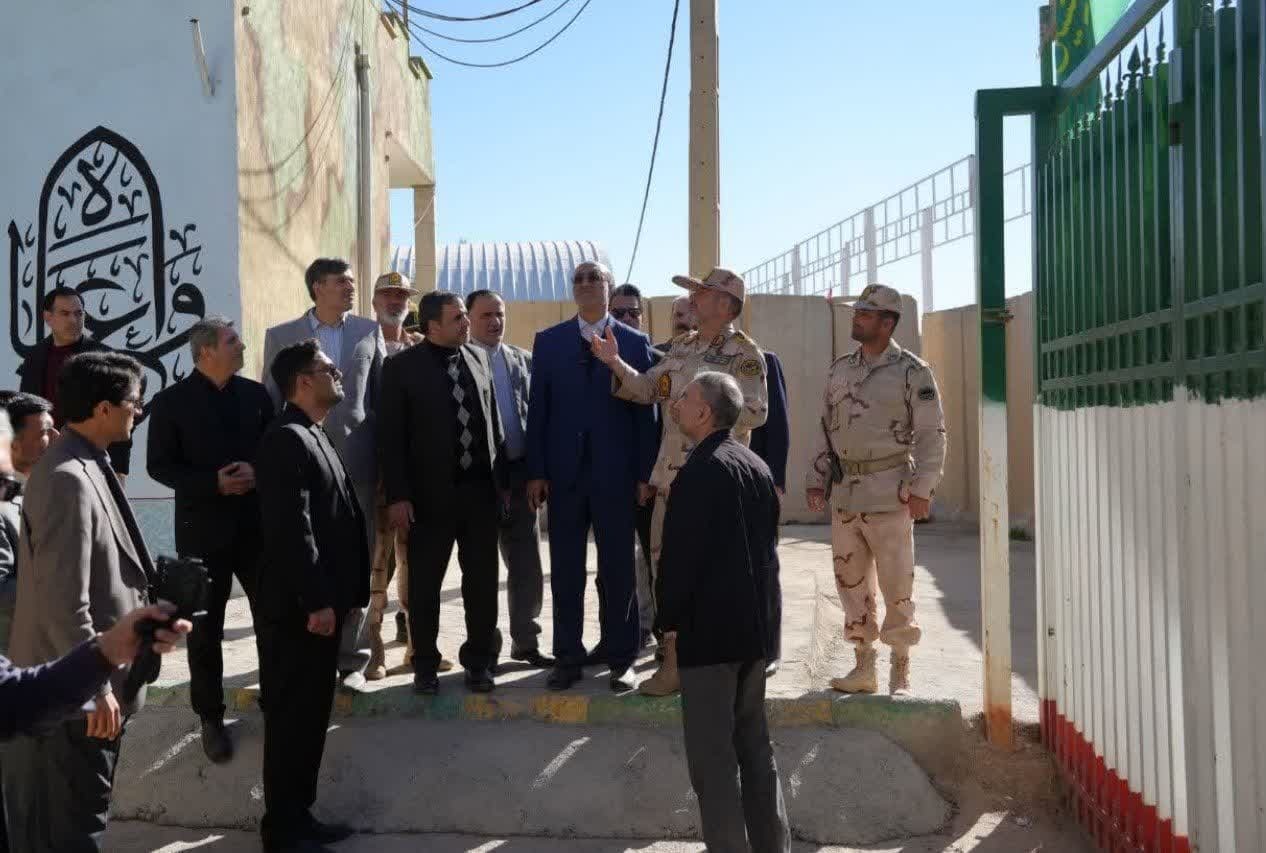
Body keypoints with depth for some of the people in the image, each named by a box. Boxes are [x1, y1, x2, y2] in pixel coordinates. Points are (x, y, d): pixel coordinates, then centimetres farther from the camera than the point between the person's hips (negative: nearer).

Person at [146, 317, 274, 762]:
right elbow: (159, 465, -6)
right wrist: (213, 483, -19)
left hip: (258, 524, 3)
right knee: (205, 628, 8)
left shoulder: (256, 394, 3)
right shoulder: (171, 401, -7)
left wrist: (257, 471, -14)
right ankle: (210, 717, 24)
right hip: (204, 529, -3)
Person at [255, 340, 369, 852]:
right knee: (291, 720, 1)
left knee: (311, 717, 15)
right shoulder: (286, 439, -15)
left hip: (322, 604, 10)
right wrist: (317, 601, -21)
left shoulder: (316, 438, 16)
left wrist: (339, 596, 14)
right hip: (297, 609, -9)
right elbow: (291, 529, -22)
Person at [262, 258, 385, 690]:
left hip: (357, 464, 1)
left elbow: (383, 398, 8)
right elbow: (270, 404, 7)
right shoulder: (281, 336, 5)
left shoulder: (370, 332, 7)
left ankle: (351, 658, 16)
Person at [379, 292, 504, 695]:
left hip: (481, 487, 3)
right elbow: (390, 435, -6)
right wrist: (397, 495, -11)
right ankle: (425, 664, 22)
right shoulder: (403, 366, -4)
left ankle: (479, 662, 22)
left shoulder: (478, 358, 8)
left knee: (482, 579, 8)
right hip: (431, 491, -3)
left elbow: (492, 421, 12)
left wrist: (500, 475, 7)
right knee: (425, 582, 7)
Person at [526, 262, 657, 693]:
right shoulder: (548, 341, 8)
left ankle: (621, 659, 17)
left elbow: (645, 411, 1)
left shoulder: (634, 343, 3)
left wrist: (644, 474, -4)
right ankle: (568, 659, 18)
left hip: (615, 474, -1)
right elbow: (538, 408, 5)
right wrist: (536, 471, -1)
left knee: (618, 571, 6)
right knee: (565, 571, 8)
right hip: (564, 472, 2)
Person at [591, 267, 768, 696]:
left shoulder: (744, 352, -8)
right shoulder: (681, 346, 14)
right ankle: (675, 661, 23)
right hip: (672, 475, 7)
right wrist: (617, 364, -2)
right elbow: (646, 389, 12)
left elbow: (756, 411, -14)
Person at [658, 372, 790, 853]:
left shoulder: (699, 473, -16)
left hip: (707, 630, -8)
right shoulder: (758, 467, 9)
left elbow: (680, 556, -17)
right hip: (754, 628, 8)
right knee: (754, 745, 17)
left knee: (712, 757, 0)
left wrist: (669, 619, -6)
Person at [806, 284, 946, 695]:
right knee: (851, 582, 10)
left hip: (889, 492, -5)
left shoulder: (912, 371, -5)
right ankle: (864, 667, 21)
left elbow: (931, 434, -6)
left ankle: (900, 669, 14)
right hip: (844, 492, 6)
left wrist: (921, 489, -13)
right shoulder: (840, 369, 12)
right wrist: (816, 480, 11)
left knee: (896, 584, 0)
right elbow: (825, 427, 16)